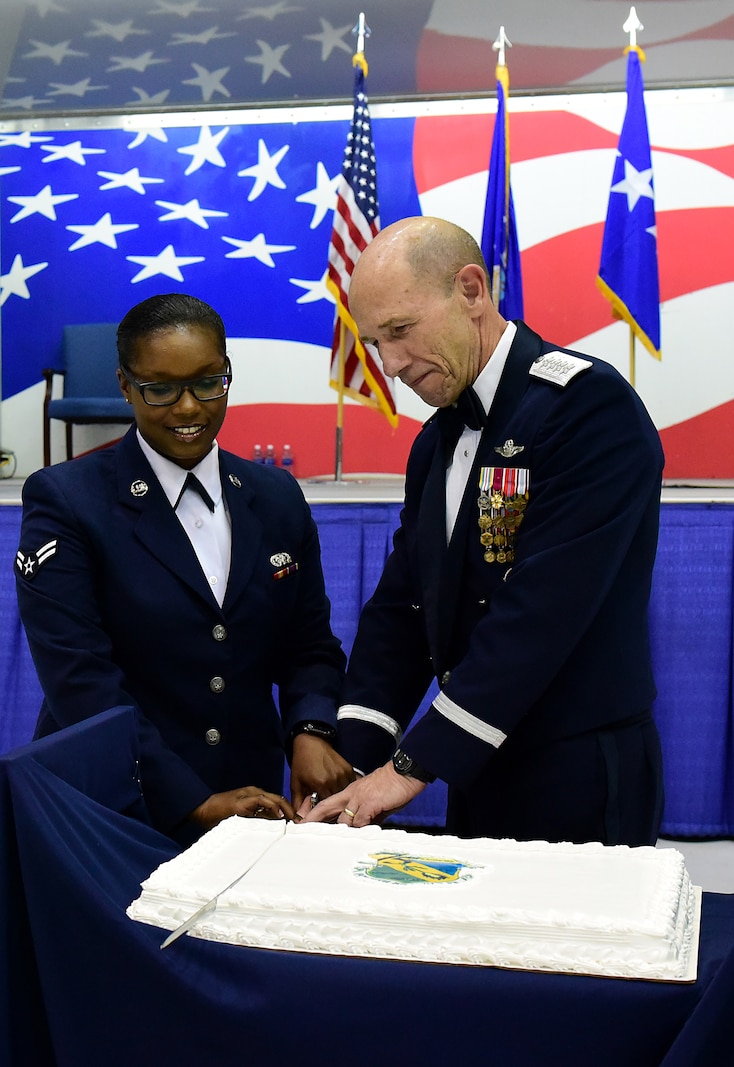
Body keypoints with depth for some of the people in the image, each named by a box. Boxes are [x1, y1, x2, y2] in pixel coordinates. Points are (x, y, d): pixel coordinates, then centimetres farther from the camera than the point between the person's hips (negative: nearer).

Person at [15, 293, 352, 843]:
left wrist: (311, 731, -9)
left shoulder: (277, 497, 8)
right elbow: (80, 679, -13)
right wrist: (196, 803, -19)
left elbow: (309, 644, 12)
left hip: (249, 799, 3)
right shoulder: (64, 501, -6)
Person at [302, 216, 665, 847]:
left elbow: (540, 612, -23)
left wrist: (413, 767, -21)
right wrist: (351, 758, -5)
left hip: (581, 790, -7)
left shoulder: (591, 406, -16)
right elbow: (400, 605, 8)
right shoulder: (437, 440, 11)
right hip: (477, 777, 7)